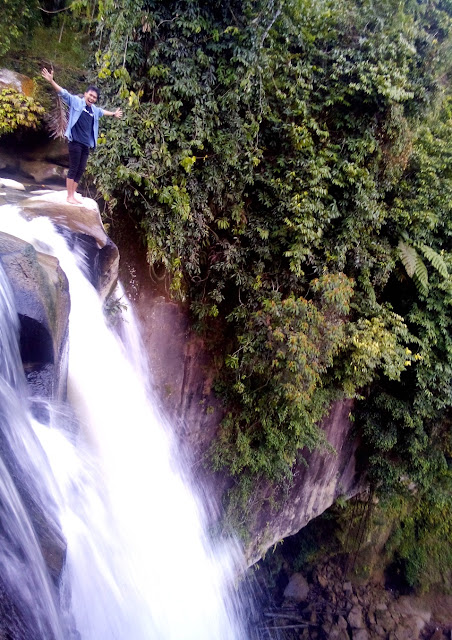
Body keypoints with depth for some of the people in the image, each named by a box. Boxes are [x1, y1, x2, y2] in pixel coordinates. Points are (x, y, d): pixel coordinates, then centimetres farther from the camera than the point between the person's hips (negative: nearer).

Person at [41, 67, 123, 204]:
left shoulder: (94, 109, 20)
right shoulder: (76, 101, 2)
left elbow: (102, 111, 41)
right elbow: (63, 93, -6)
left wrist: (113, 114, 58)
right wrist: (51, 81, -21)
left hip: (86, 144, 7)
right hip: (75, 142, -7)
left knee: (80, 170, 7)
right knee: (73, 169, -7)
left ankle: (73, 195, 13)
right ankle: (69, 196, -3)